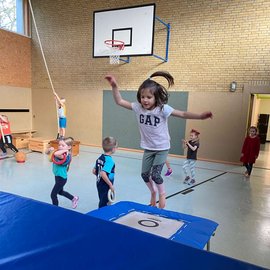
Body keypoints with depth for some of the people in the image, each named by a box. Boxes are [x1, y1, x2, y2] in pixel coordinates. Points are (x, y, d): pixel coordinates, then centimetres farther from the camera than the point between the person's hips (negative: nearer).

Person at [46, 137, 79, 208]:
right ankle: (74, 198, 48)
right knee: (60, 192, 29)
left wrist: (65, 150, -33)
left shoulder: (66, 156, -27)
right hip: (58, 176, 10)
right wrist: (50, 149, -15)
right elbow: (47, 152, 6)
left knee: (53, 195, 2)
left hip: (61, 178, -10)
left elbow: (56, 154, -47)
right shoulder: (60, 153, -2)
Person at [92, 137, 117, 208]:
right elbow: (103, 174, -32)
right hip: (106, 186, -8)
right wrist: (111, 185, -25)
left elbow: (94, 171, 7)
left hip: (99, 183, 8)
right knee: (103, 205, 5)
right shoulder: (109, 160, -22)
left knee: (102, 202, 22)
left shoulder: (100, 158, 3)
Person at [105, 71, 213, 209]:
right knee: (144, 174, 11)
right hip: (148, 148, 5)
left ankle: (162, 194, 24)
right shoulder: (138, 107, -11)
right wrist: (114, 86, -19)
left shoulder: (163, 109, -22)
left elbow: (183, 114, -25)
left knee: (155, 175, -8)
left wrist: (200, 116, -38)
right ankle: (153, 192, 41)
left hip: (162, 148, -4)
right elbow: (119, 101, -8)